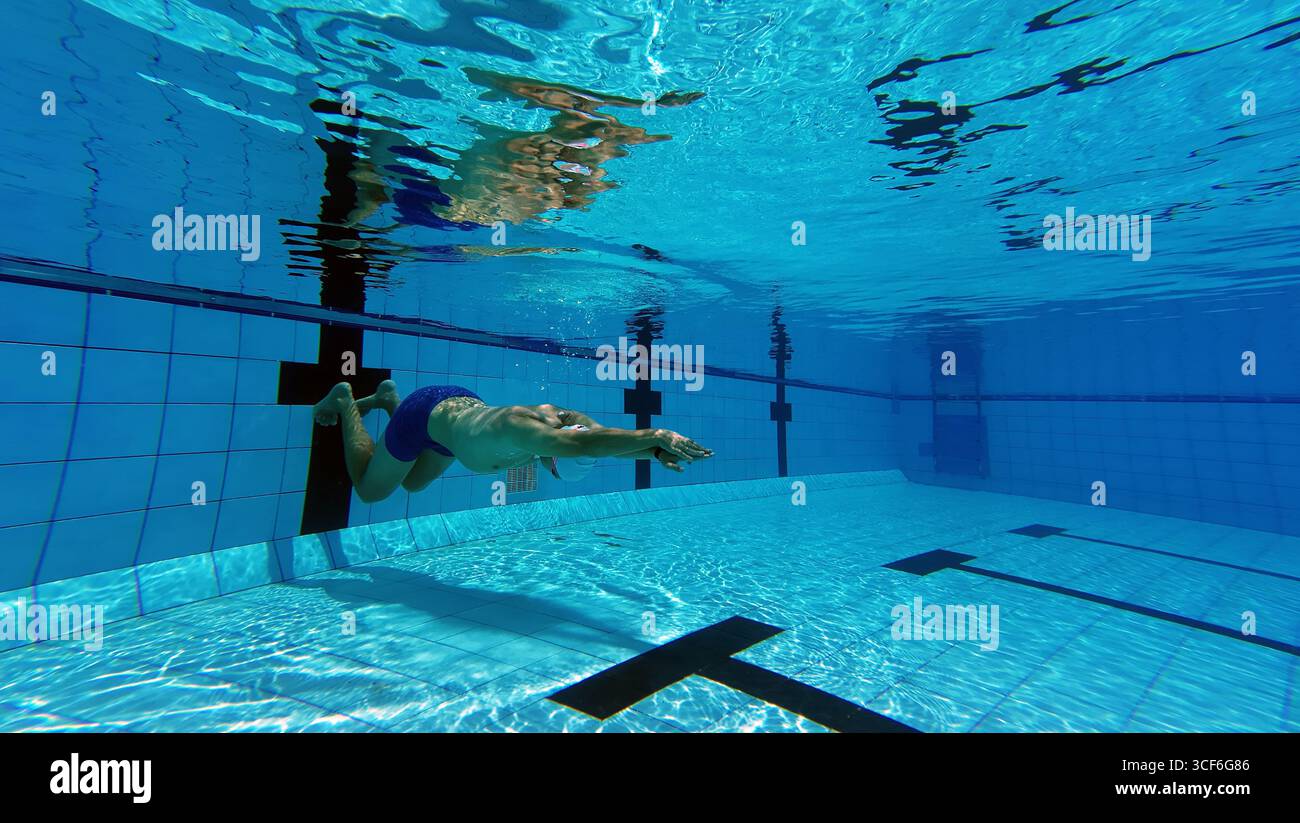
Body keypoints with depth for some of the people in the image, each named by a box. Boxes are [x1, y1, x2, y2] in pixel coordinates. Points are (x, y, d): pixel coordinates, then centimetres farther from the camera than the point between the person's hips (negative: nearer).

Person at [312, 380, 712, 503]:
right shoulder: (519, 428, -47)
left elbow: (607, 439, -24)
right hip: (426, 415, -6)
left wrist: (656, 452, -43)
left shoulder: (567, 419, -26)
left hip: (464, 404, 7)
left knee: (412, 483, 30)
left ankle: (387, 396, 39)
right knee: (369, 489, 17)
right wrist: (657, 435, -66)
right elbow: (582, 445, -63)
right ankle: (344, 402, 30)